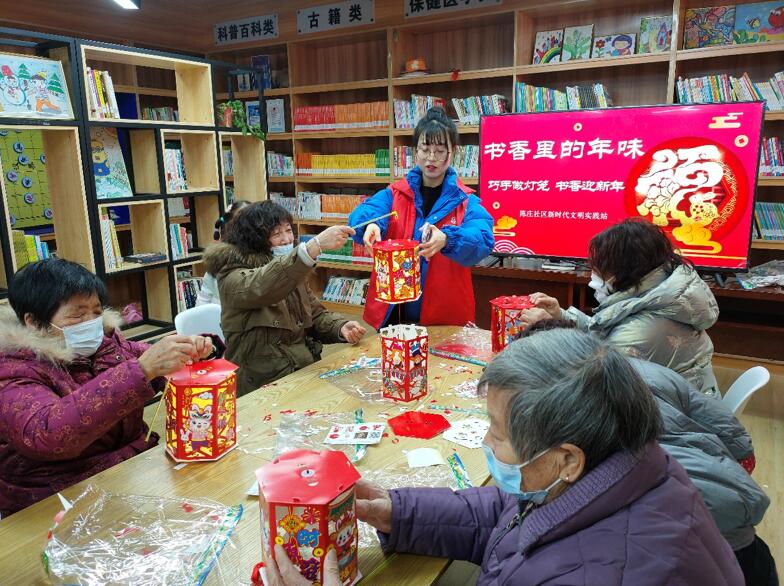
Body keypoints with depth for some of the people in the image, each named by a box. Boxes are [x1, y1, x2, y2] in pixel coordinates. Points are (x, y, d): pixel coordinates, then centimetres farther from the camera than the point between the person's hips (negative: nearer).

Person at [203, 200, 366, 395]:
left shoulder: (292, 273, 13)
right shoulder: (233, 277, -10)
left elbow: (316, 315, 16)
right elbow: (261, 287, -32)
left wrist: (341, 327, -7)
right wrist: (315, 246, -43)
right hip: (264, 386, -7)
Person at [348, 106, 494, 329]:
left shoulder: (466, 201, -3)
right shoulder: (394, 194, 3)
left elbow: (483, 239, -20)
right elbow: (365, 212, -15)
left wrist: (446, 239, -41)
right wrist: (371, 225, -39)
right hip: (392, 312, 2)